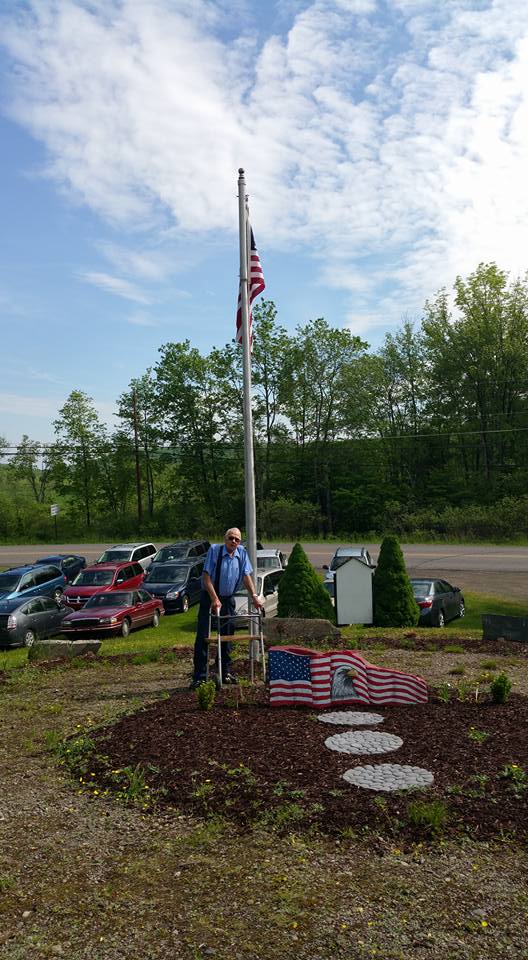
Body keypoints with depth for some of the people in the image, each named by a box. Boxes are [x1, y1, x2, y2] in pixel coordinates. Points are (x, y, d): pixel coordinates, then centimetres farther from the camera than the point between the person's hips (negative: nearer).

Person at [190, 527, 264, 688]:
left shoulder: (242, 553, 0)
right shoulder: (214, 550, -14)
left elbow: (246, 576, 3)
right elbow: (207, 576, -16)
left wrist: (254, 596, -7)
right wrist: (215, 599, -22)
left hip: (228, 599, 5)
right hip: (209, 598, -4)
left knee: (227, 637, 12)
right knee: (203, 637, -6)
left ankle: (226, 673, 24)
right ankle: (199, 676, -1)